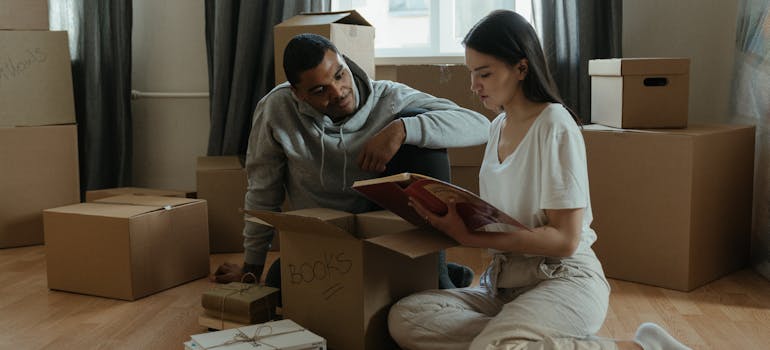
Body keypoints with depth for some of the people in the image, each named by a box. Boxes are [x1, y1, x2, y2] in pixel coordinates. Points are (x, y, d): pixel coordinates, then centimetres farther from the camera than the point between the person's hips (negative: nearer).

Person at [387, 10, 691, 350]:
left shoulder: (555, 126, -11)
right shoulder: (498, 127, 13)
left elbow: (565, 240, -16)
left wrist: (468, 237, -21)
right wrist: (453, 215, -2)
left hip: (563, 280, -7)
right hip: (503, 283, 8)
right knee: (403, 317, -17)